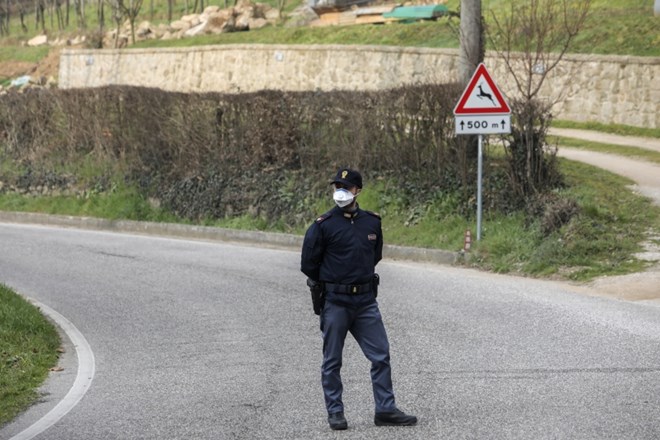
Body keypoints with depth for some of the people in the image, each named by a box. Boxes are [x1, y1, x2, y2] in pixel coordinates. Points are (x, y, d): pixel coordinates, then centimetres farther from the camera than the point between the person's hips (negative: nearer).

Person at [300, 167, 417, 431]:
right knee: (332, 361, 4)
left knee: (380, 355, 1)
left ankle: (385, 410, 7)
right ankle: (335, 413, 13)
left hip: (365, 301, 4)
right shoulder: (323, 225, -8)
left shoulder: (372, 222, 5)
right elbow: (308, 264, -1)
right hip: (334, 302, -4)